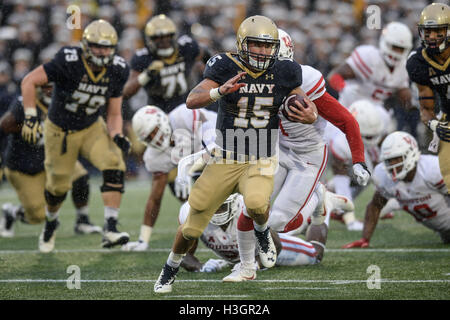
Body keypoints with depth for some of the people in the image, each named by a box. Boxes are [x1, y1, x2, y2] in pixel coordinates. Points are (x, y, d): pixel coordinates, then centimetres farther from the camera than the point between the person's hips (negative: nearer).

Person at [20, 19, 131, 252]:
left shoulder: (116, 73, -13)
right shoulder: (68, 62, -27)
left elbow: (114, 115, -3)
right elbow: (29, 81, -20)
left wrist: (117, 136, -23)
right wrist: (31, 117, -27)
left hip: (92, 128, 3)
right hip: (60, 131, -3)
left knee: (114, 166, -23)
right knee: (58, 186, 9)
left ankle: (110, 229, -23)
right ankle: (50, 222, 43)